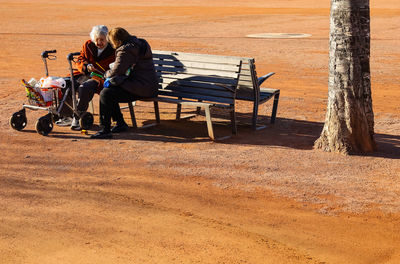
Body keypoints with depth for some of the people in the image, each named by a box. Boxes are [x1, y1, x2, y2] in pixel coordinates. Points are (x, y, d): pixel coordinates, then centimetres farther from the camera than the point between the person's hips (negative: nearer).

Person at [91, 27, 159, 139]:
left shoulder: (126, 50, -16)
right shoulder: (141, 43, 15)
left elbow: (116, 71, -18)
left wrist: (106, 74, 5)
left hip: (142, 88, -11)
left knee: (105, 94, -16)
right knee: (109, 88, 19)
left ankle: (105, 130, -14)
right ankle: (120, 123, 22)